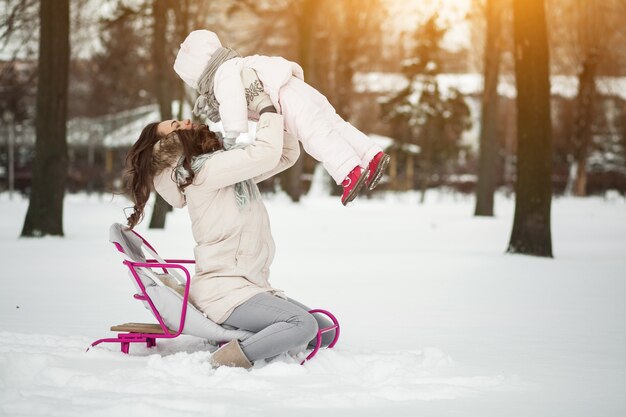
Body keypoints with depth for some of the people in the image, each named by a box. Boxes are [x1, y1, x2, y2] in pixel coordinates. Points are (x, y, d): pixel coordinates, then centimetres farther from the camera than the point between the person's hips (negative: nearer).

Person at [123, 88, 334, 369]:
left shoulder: (229, 167, 16)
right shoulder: (203, 169, -12)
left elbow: (287, 154, 17)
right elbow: (265, 154, -22)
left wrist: (279, 111, 7)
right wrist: (269, 109, -8)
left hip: (249, 286, 9)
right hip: (224, 290, -9)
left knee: (325, 332, 6)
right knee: (303, 324, -27)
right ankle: (235, 356, -24)